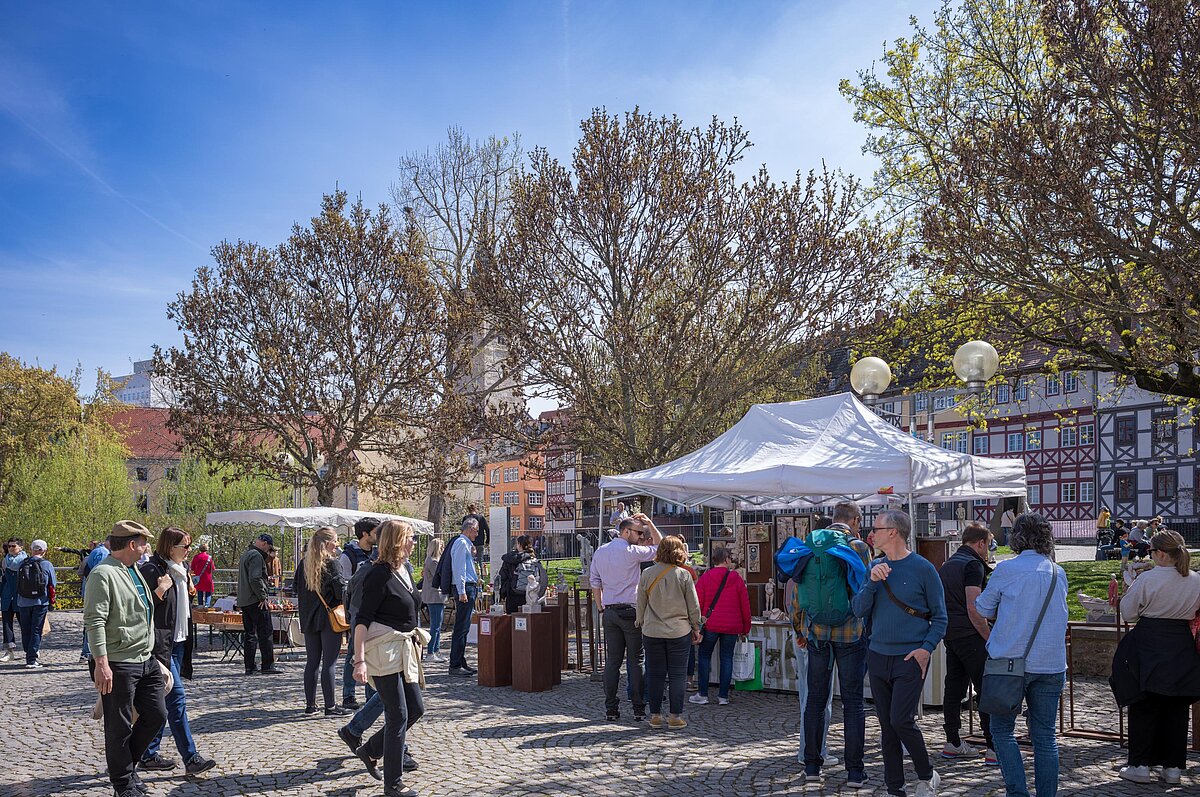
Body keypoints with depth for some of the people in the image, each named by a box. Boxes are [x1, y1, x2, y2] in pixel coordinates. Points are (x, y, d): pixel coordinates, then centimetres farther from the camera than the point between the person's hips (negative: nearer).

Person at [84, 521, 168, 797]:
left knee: (156, 715, 11)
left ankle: (126, 764, 29)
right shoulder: (104, 574, -14)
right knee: (120, 727, 3)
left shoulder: (134, 571, 16)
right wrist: (101, 663, -25)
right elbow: (94, 621, -20)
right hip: (118, 665, -9)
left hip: (145, 660, 9)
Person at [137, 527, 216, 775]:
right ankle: (190, 758, -11)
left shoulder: (180, 570, 15)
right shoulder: (151, 570, -14)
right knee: (176, 697, -11)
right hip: (160, 644, -9)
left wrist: (189, 591, 13)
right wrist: (160, 591, -27)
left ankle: (149, 754, 21)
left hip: (178, 643, 9)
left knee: (162, 700, 13)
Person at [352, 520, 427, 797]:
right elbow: (362, 619, -19)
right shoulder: (380, 574, -17)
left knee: (416, 708, 14)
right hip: (383, 650, -9)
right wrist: (359, 660, -25)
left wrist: (415, 637, 22)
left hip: (403, 649, 9)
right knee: (398, 715, -4)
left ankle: (371, 750, 29)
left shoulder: (404, 569, 9)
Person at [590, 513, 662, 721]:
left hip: (609, 612, 5)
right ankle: (639, 708, 4)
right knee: (635, 661, 2)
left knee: (612, 661, 6)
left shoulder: (600, 552, 9)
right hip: (631, 611, -5)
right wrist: (650, 524, 8)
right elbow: (659, 547, 1)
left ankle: (611, 709, 6)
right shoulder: (631, 552, -9)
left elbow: (595, 583, 12)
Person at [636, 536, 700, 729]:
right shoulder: (683, 575, -6)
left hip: (652, 632, 2)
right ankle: (675, 717, 6)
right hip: (679, 632, -2)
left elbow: (641, 604, 5)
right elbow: (694, 605, -1)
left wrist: (641, 624, 19)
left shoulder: (647, 574, -2)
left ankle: (655, 715, 13)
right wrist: (696, 628, 12)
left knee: (655, 674, 9)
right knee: (678, 675, 5)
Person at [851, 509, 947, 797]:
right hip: (878, 656, 5)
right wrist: (872, 581, -13)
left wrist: (927, 648, -15)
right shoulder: (875, 567, 8)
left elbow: (939, 617, -2)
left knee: (901, 720, -11)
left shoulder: (923, 569, -5)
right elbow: (859, 610, 1)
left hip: (910, 657, -5)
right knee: (887, 725, 8)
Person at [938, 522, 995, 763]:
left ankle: (953, 743, 15)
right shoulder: (973, 565, -11)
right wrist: (990, 638, -12)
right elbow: (974, 609, -18)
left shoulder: (947, 565, 17)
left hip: (950, 635, 9)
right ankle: (995, 748, -6)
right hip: (969, 635, -9)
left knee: (954, 688, 11)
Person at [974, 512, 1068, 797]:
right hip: (1051, 664, 4)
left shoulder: (1007, 569, -8)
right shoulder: (1059, 574, 7)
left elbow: (983, 609, 3)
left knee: (1001, 730, 7)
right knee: (1045, 736, 9)